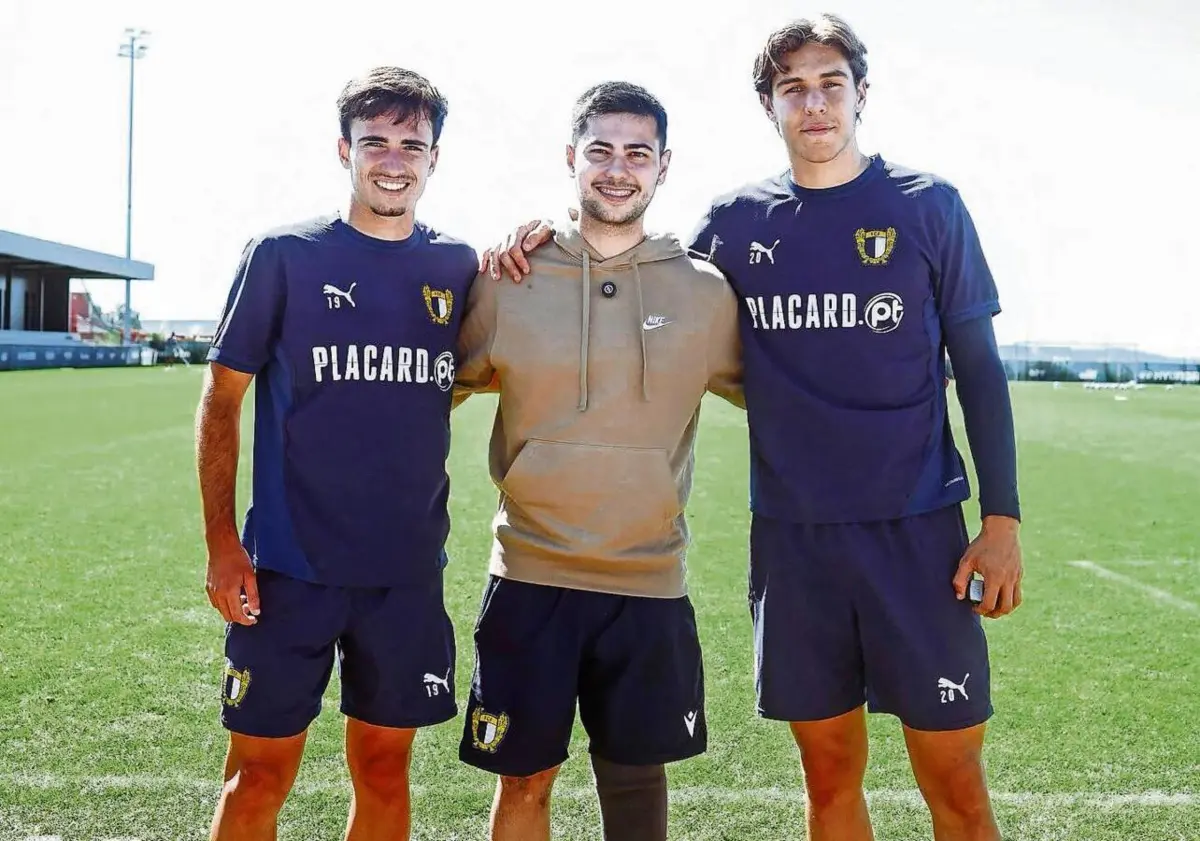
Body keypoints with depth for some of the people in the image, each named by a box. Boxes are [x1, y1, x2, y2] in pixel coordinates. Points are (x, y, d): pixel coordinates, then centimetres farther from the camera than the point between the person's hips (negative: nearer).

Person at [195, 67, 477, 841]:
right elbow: (222, 399, 0)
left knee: (384, 771, 12)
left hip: (409, 570, 3)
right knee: (259, 778, 4)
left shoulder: (460, 267, 5)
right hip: (290, 566, -2)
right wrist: (222, 540, -9)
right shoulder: (283, 255, -2)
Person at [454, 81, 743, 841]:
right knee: (525, 780, 10)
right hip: (531, 579, 0)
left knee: (638, 778, 13)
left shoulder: (706, 293, 0)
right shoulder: (508, 281, -1)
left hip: (651, 585, 1)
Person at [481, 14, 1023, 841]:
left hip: (918, 527, -2)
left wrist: (1002, 518, -4)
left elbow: (979, 368, 2)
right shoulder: (737, 221, 6)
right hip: (791, 534, 2)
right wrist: (550, 243, -1)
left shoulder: (929, 206, 1)